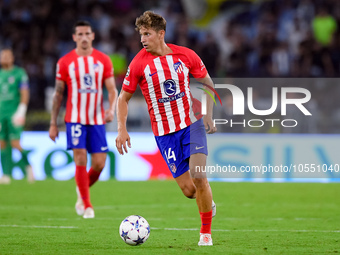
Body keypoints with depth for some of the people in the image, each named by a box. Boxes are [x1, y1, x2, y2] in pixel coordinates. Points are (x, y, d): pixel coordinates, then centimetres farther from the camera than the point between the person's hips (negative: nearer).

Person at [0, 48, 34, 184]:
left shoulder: (19, 73, -2)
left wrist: (21, 112, -17)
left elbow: (25, 94, -7)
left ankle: (28, 165, 8)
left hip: (14, 114, -5)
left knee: (15, 144, -14)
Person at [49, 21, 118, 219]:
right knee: (81, 159, -12)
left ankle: (82, 191, 28)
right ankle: (87, 205, -4)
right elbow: (58, 94, 6)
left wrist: (111, 109, -17)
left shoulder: (103, 60, 5)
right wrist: (53, 124, 5)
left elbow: (112, 89, 4)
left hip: (97, 120, 2)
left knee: (99, 164, -2)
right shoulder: (65, 62, 2)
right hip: (75, 119, -2)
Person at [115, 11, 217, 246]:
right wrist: (122, 129, -7)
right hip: (164, 132, 0)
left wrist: (208, 115, 0)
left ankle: (206, 232, 0)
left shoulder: (186, 55, -4)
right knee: (188, 189, -4)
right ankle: (208, 202, 32)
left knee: (198, 176, -15)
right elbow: (124, 97, 3)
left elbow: (207, 83, 10)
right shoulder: (139, 64, -7)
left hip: (191, 123, 0)